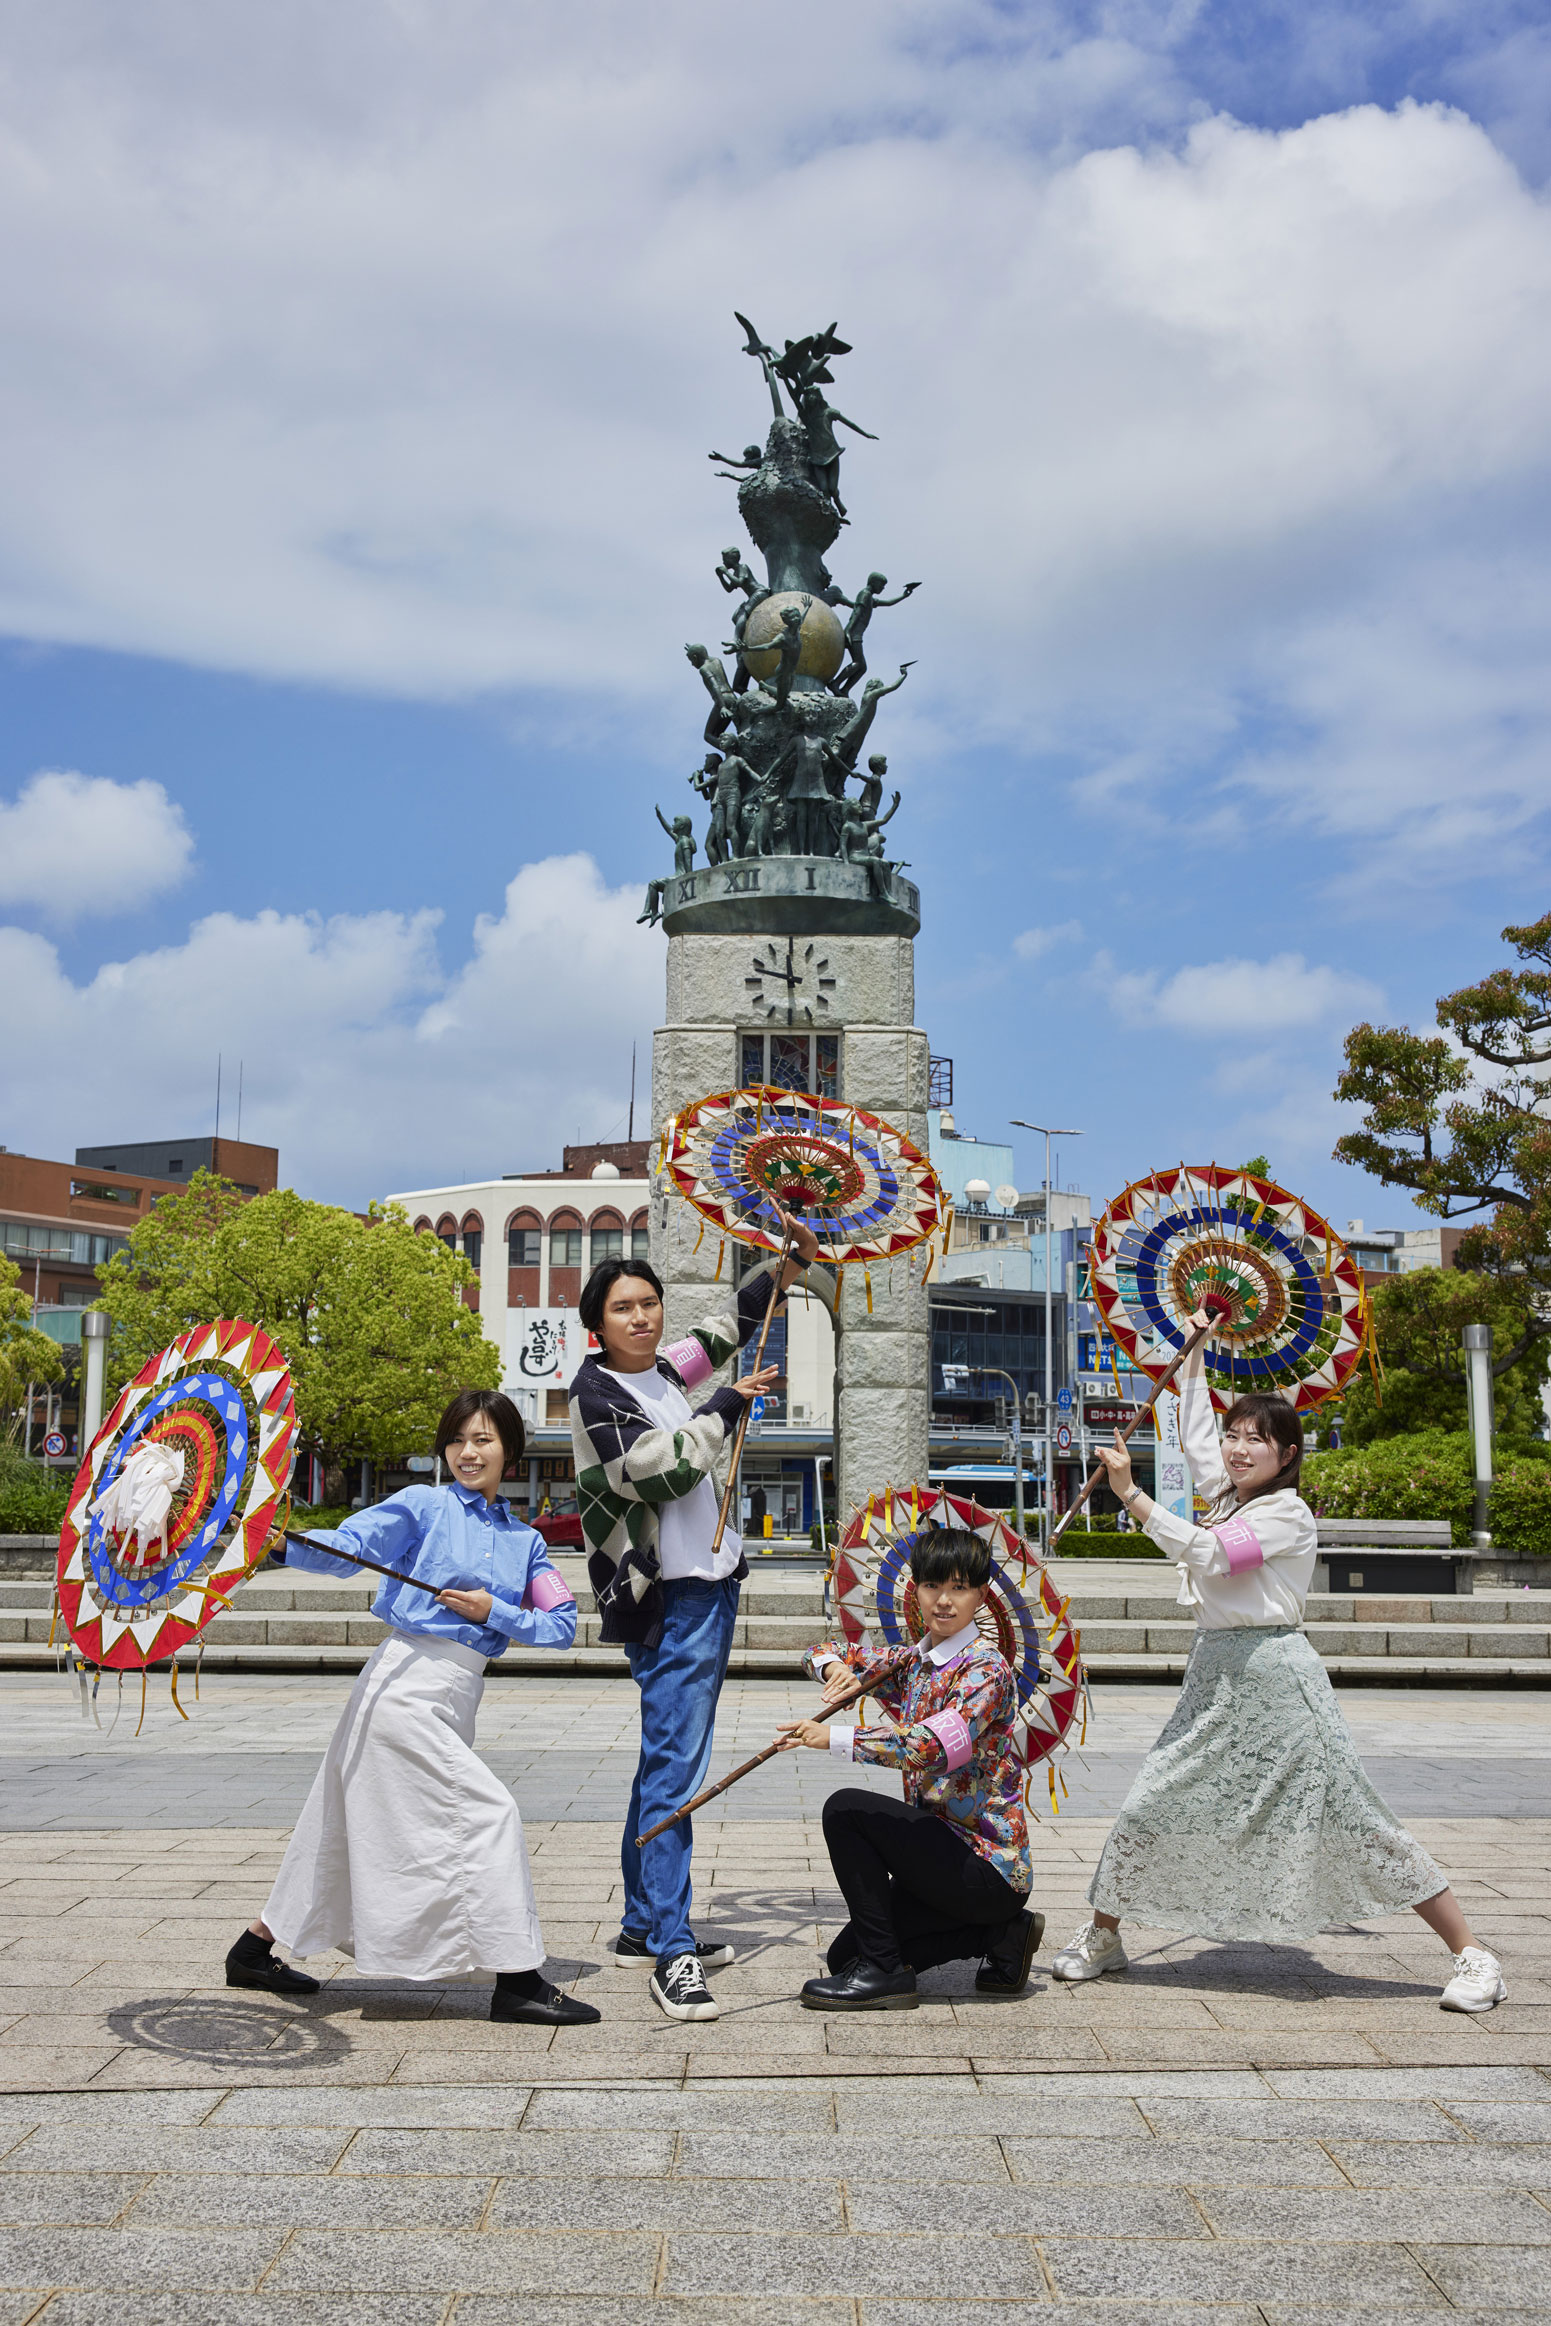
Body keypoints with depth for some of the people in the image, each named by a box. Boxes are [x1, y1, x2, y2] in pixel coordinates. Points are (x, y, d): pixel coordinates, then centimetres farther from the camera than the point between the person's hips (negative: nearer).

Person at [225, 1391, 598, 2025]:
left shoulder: (525, 1541, 14)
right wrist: (283, 1544, -32)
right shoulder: (425, 1506, -2)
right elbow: (345, 1547, -14)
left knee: (365, 1830, 15)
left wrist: (493, 1611, -8)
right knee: (486, 1813, -11)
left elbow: (562, 1625, 7)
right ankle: (516, 1980, -4)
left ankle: (255, 1949, 31)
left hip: (454, 1698, 7)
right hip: (405, 1682, -7)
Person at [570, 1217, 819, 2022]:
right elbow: (667, 1470, -18)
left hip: (710, 1582, 9)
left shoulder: (662, 1371, 10)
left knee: (668, 1760, 14)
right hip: (671, 1599, -8)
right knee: (673, 1767, -12)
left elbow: (729, 1327, 27)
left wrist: (795, 1262, 20)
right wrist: (728, 1407, -6)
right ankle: (670, 1954, -12)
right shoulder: (596, 1392, -11)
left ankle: (643, 1925, 23)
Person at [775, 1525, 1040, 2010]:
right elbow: (826, 1652, 23)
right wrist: (838, 1669, -2)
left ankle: (886, 1972, -11)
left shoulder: (986, 1669, -15)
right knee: (847, 1953, 7)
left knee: (846, 1809, -20)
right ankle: (1001, 1933, 12)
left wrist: (834, 1738, -38)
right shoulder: (911, 1663, 10)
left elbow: (934, 1745, -33)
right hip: (944, 1851, 9)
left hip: (989, 1868, -9)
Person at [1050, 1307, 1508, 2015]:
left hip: (1274, 1673, -7)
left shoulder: (1288, 1513, -10)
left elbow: (1205, 1554, -20)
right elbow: (1195, 1435, 30)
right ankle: (1102, 1935, 19)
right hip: (1215, 1672, 7)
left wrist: (1131, 1494, -19)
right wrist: (1195, 1351, 33)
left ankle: (1469, 1952, 3)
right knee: (1149, 1806, 4)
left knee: (1350, 1817, -6)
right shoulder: (1226, 1494, 13)